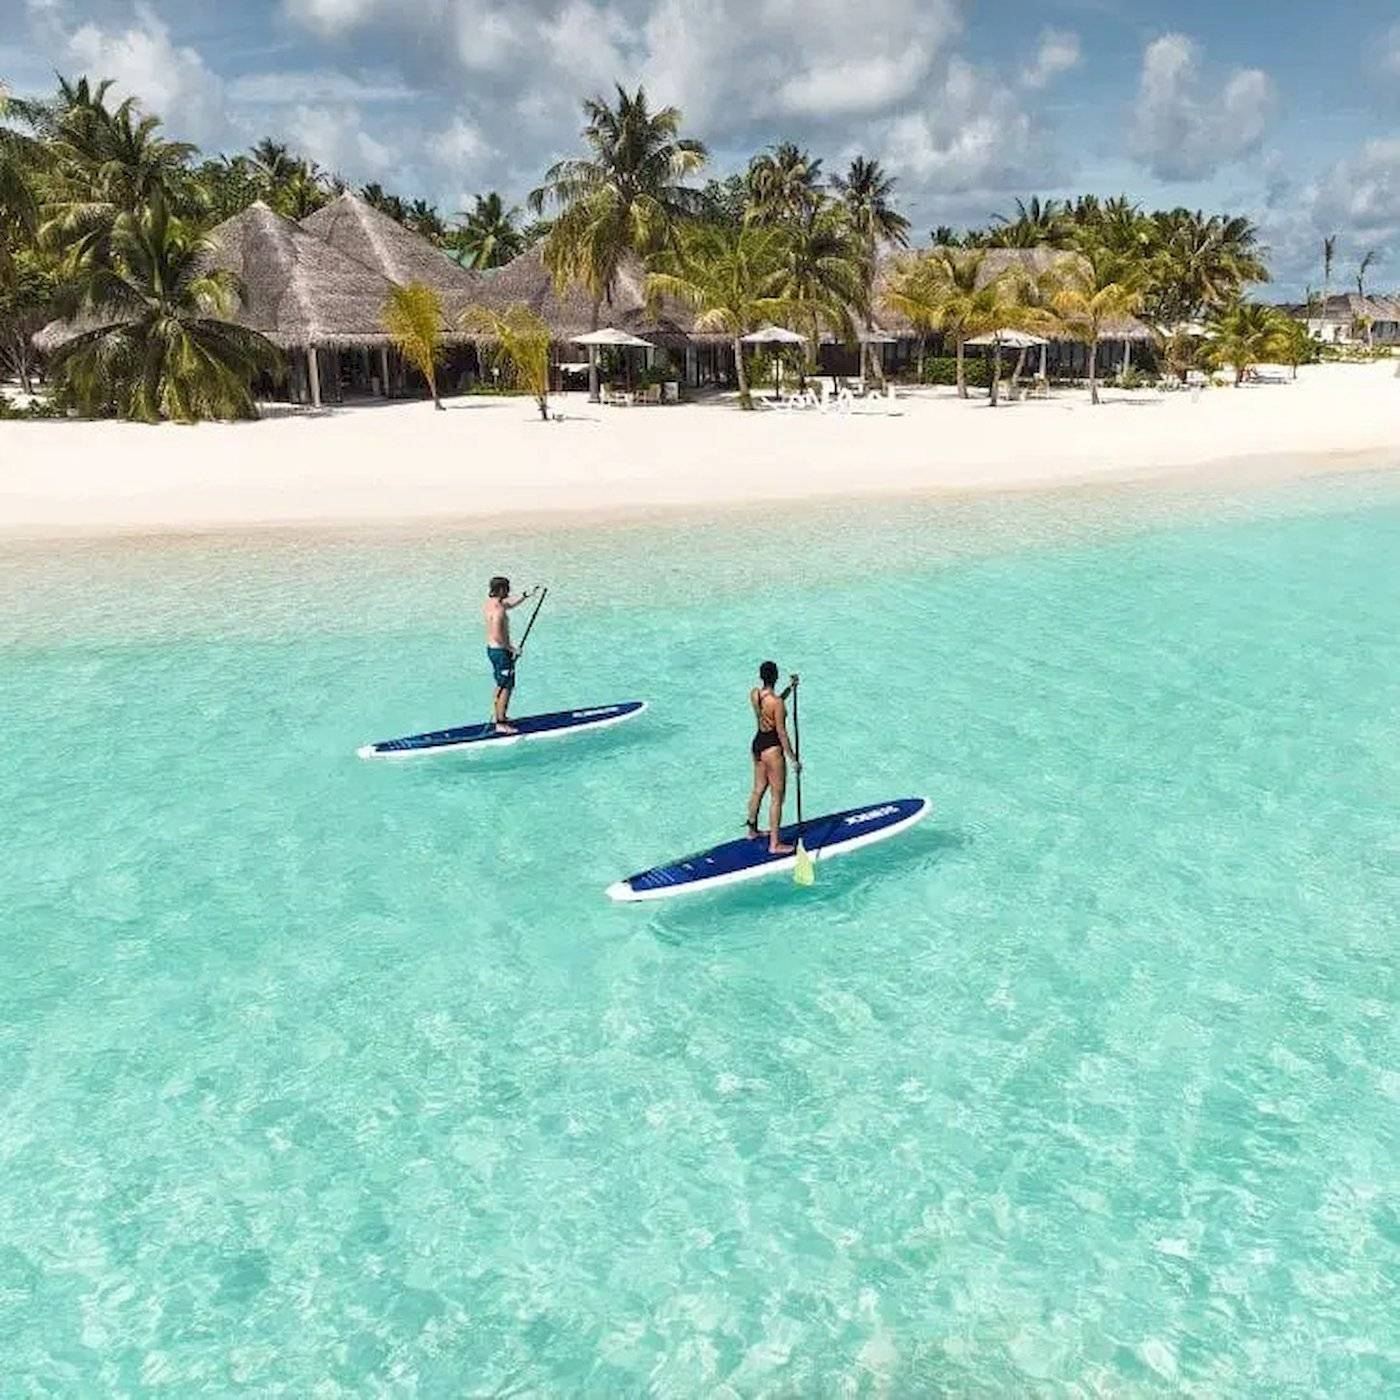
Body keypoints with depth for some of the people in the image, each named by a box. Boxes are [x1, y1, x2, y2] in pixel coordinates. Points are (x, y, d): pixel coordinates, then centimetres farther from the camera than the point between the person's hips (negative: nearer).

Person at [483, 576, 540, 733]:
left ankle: (497, 716, 35)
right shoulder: (498, 610, -25)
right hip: (501, 651, -10)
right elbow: (497, 636, -29)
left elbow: (509, 604, 26)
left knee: (500, 684, 23)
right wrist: (512, 649, -19)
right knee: (506, 687, -2)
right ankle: (501, 724, 2)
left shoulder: (490, 603, 6)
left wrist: (525, 595, 20)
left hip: (491, 649, 10)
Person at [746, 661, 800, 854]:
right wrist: (793, 759, -12)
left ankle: (752, 829, 41)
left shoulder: (754, 693, -2)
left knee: (758, 789, 24)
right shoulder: (777, 702, -24)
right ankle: (774, 844, 9)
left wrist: (790, 688, 15)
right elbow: (782, 733, -19)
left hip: (757, 744, 8)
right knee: (777, 798, 3)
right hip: (772, 748, -8)